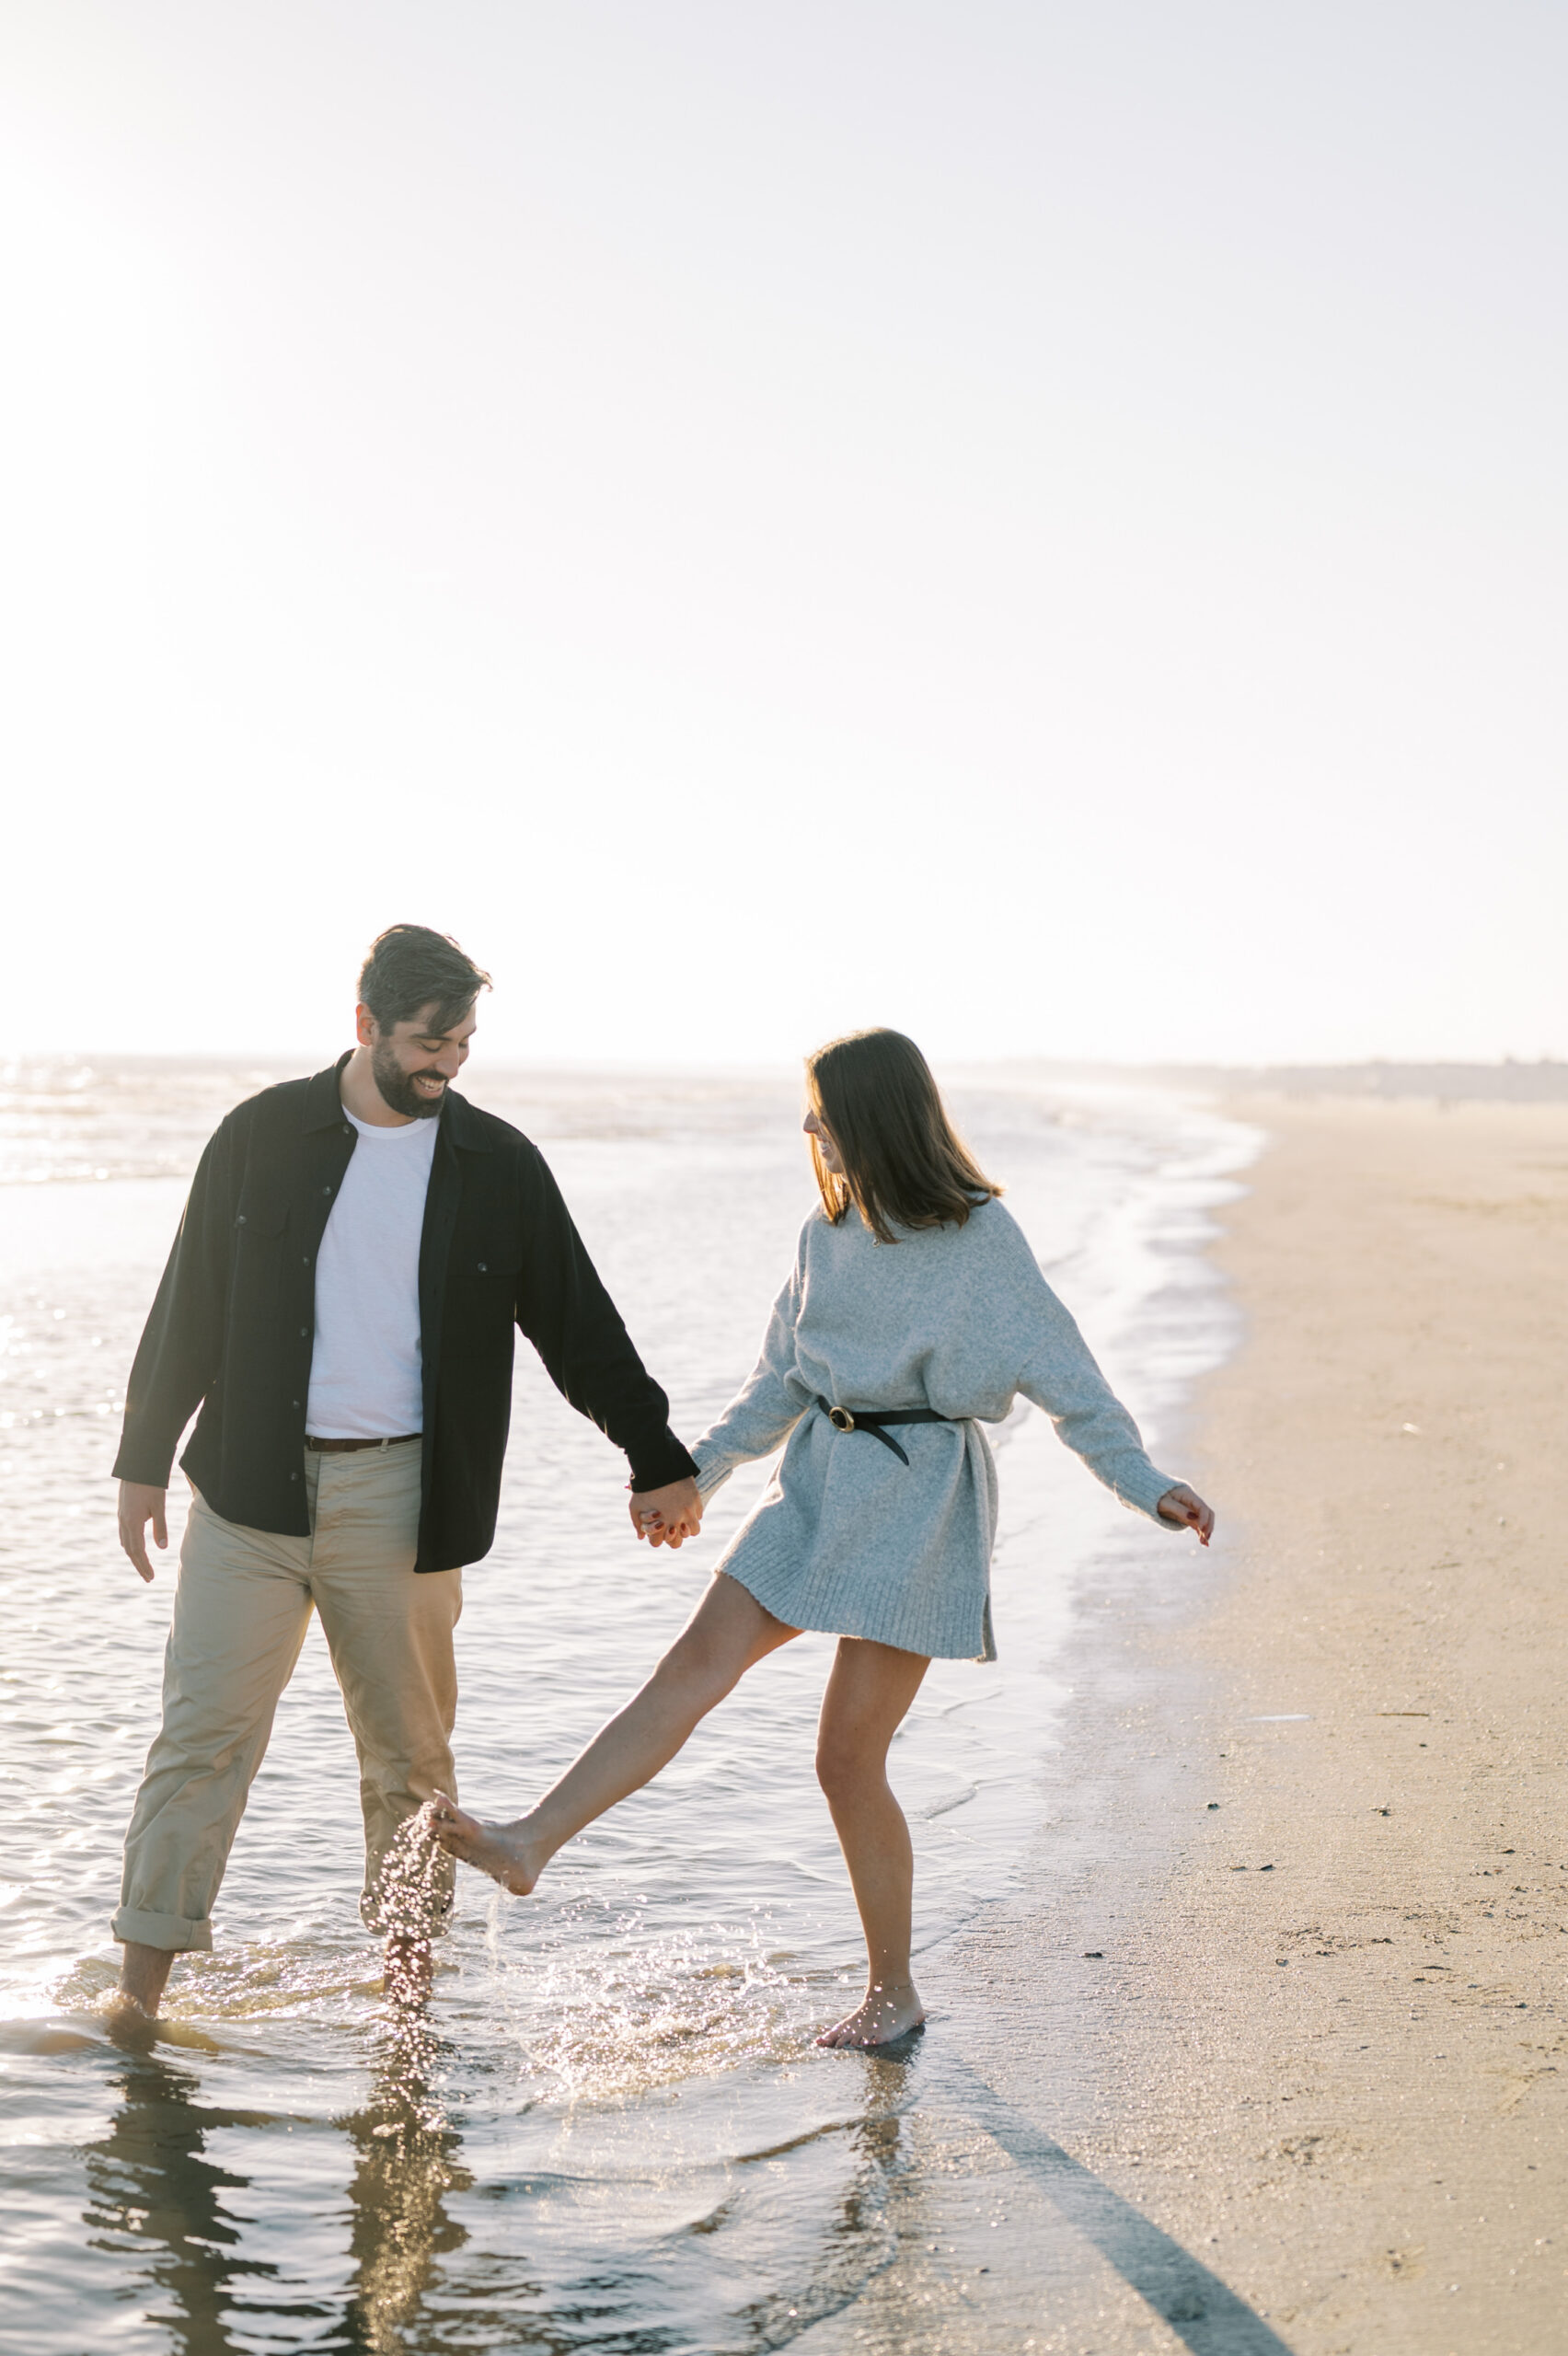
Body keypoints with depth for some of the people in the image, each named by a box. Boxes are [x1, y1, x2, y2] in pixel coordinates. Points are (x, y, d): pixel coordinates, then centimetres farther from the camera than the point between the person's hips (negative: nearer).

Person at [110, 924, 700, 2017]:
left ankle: (413, 1967, 26)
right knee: (204, 1731, -2)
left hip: (395, 1499, 0)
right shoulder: (264, 1135, 3)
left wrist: (656, 1457, 8)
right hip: (250, 1486, 0)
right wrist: (145, 1460, 8)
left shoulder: (500, 1165, 3)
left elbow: (578, 1324, 9)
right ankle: (141, 1987, 6)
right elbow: (191, 1307, 8)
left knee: (409, 1748, 8)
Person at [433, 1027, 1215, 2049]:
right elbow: (783, 1377, 21)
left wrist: (1149, 1484, -16)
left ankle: (895, 1993, 12)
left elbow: (1064, 1372, -8)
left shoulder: (982, 1238, -8)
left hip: (919, 1499, -6)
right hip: (818, 1481, 6)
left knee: (849, 1753, -4)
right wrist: (700, 1471, 20)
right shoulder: (830, 1231, 12)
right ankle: (530, 1844, -17)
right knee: (696, 1664, -9)